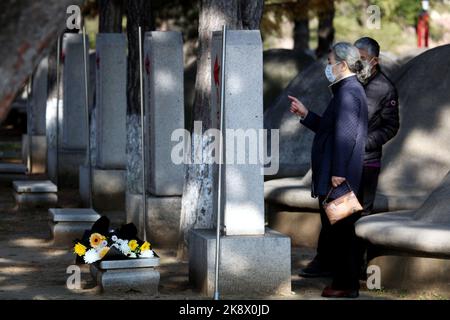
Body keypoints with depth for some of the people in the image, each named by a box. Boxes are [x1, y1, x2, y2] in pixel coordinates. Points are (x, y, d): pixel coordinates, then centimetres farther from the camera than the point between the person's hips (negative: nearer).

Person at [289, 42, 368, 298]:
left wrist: (338, 172, -24)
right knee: (339, 231, 14)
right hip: (333, 175, 11)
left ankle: (346, 285, -1)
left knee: (339, 230, -6)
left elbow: (346, 134, -22)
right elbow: (328, 128, 24)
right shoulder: (348, 91, 19)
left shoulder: (349, 92, -15)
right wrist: (305, 114, 20)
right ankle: (345, 282, 19)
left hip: (338, 179, -11)